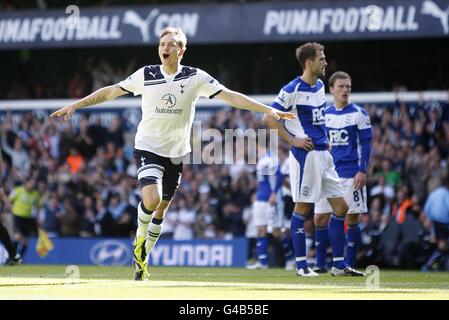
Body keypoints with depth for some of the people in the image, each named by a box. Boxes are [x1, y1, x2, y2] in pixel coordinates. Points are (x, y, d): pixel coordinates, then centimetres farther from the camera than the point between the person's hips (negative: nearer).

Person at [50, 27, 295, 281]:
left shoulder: (195, 77, -5)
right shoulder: (146, 75, -5)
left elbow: (231, 97, -6)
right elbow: (111, 92, 2)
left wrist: (269, 110, -13)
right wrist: (75, 105, 0)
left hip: (176, 154, 2)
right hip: (148, 147, -2)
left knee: (161, 208, 10)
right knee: (152, 198, -25)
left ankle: (142, 258, 29)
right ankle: (140, 237, 6)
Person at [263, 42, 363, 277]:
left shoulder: (319, 86, 14)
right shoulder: (292, 90, -11)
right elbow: (269, 118, -12)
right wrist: (292, 140, -14)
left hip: (323, 153, 8)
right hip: (305, 154, -8)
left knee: (340, 206, 5)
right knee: (303, 208, -4)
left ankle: (338, 264, 10)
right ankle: (301, 264, 3)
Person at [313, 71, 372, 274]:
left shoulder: (358, 114, -2)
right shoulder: (324, 115, 11)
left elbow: (366, 145, -4)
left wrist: (362, 171, -13)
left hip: (351, 175, -4)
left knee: (351, 219, -2)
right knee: (320, 219, 1)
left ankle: (349, 265, 4)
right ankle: (320, 264, 10)